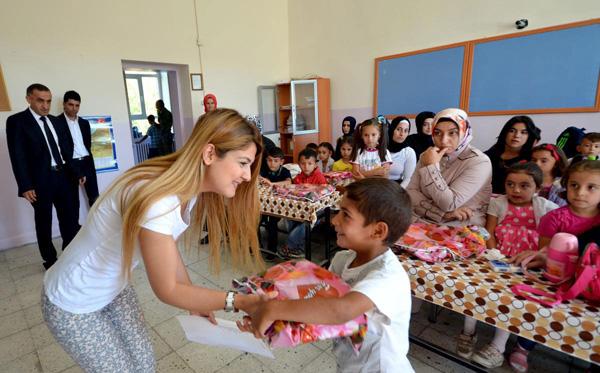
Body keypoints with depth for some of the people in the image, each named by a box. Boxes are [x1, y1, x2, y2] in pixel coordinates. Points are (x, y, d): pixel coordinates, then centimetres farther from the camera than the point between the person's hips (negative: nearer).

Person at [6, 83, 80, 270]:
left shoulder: (56, 121, 12)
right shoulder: (16, 121, -4)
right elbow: (17, 156, -10)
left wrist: (73, 172, 8)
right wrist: (25, 186, -15)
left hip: (63, 176, 5)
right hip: (40, 180, -4)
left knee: (70, 218, 9)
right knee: (44, 222, 8)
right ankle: (50, 260, 21)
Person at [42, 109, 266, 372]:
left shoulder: (190, 190, -12)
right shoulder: (157, 202, -38)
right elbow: (167, 290, -27)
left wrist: (195, 301, 2)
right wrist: (239, 302, -25)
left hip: (115, 288, 7)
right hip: (72, 304, -7)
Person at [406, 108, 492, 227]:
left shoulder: (479, 162, -10)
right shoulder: (427, 156, 6)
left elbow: (449, 205, -18)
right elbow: (411, 192, -5)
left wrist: (432, 166, -18)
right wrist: (444, 213, -18)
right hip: (421, 220, 6)